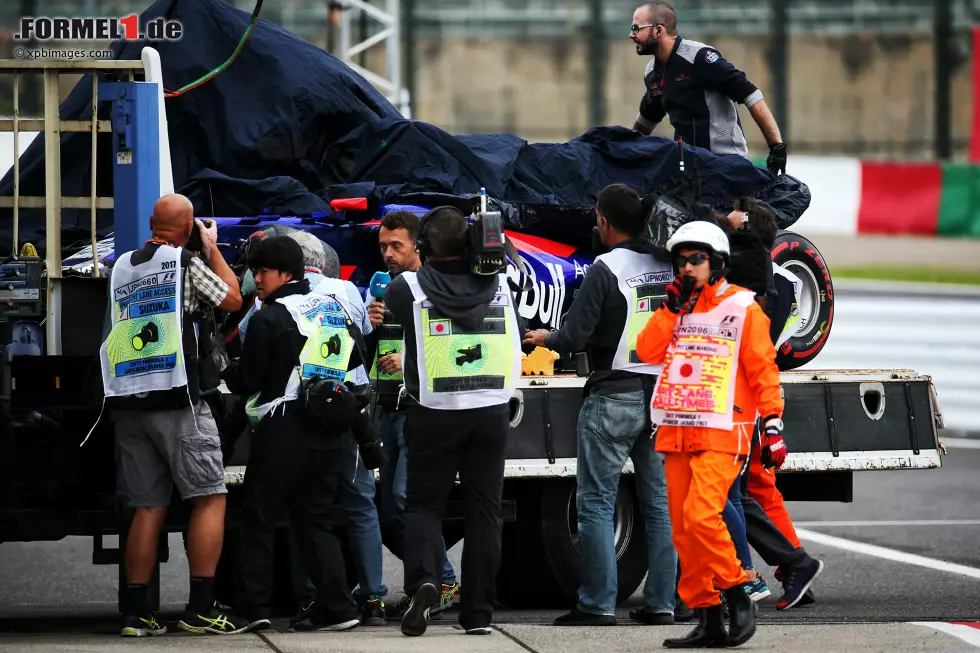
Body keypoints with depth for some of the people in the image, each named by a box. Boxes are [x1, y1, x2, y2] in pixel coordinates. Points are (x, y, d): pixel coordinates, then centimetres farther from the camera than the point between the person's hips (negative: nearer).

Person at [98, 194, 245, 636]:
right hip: (176, 400, -6)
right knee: (210, 499, -2)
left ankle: (137, 613, 3)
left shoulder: (122, 267, 13)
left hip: (128, 401, 6)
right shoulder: (186, 263, -5)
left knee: (148, 507, 8)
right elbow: (232, 299, 5)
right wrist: (213, 249, 17)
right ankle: (200, 609, -9)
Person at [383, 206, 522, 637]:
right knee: (484, 511, 8)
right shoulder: (498, 285, 2)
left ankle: (423, 580, -20)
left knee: (423, 504, 8)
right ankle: (478, 613, 7)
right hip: (491, 410, 2)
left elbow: (392, 306, 11)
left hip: (434, 412, -2)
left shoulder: (410, 288, -8)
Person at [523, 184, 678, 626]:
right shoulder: (669, 265, 3)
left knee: (596, 503, 1)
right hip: (663, 393, 5)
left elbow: (575, 336, -12)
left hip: (614, 396, -5)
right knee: (659, 503, 9)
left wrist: (545, 339, 8)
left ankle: (598, 603, -2)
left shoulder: (605, 269, -11)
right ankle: (661, 603, 8)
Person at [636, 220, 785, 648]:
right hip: (676, 434, 7)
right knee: (683, 531, 5)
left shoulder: (741, 308, -1)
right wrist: (671, 307, -3)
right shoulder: (676, 308, 16)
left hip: (721, 434, -7)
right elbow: (647, 352, 4)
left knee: (701, 515, -22)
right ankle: (708, 620, 10)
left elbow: (763, 370, -3)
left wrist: (773, 423, -10)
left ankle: (737, 597, -8)